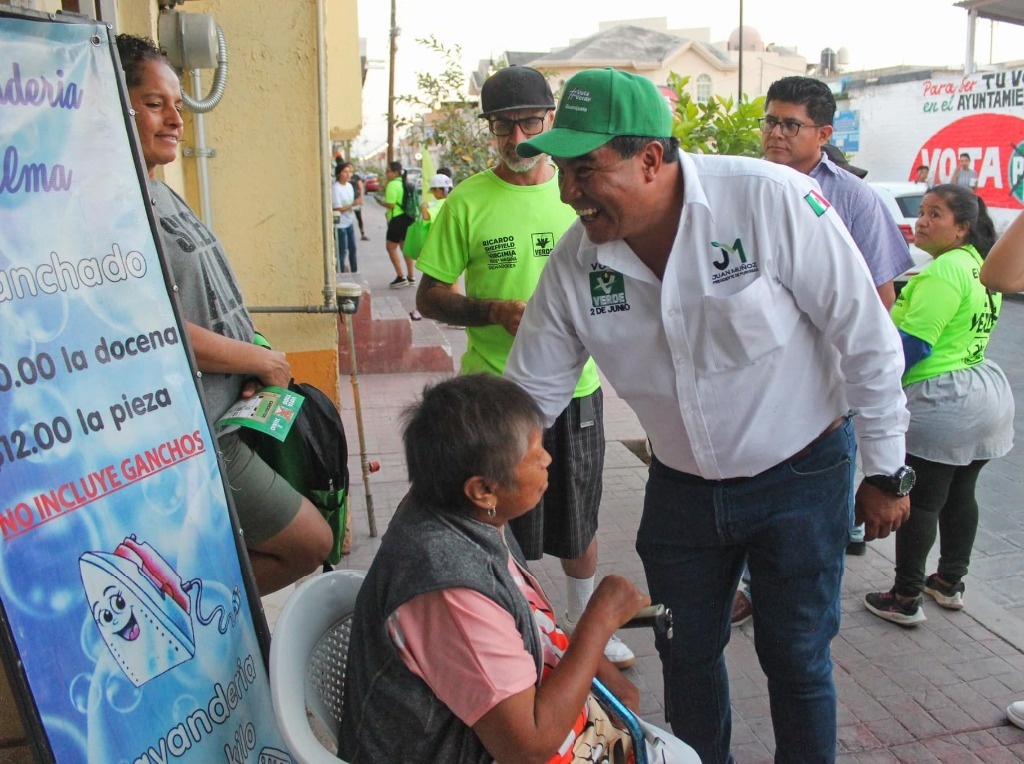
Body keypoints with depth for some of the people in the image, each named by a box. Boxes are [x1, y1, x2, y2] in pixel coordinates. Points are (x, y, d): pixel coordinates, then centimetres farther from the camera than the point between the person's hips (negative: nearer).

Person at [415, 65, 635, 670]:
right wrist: (497, 311, -18)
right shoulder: (468, 202, -4)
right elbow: (431, 297, -1)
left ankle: (584, 626, 41)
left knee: (579, 523, 18)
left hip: (575, 387, 3)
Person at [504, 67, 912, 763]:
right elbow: (529, 394, -3)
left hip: (800, 476, -3)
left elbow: (865, 337, -16)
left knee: (797, 659, 11)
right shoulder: (576, 259, -13)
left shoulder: (770, 199, -25)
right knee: (686, 654, 18)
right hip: (682, 488, 4)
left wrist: (885, 471, -9)